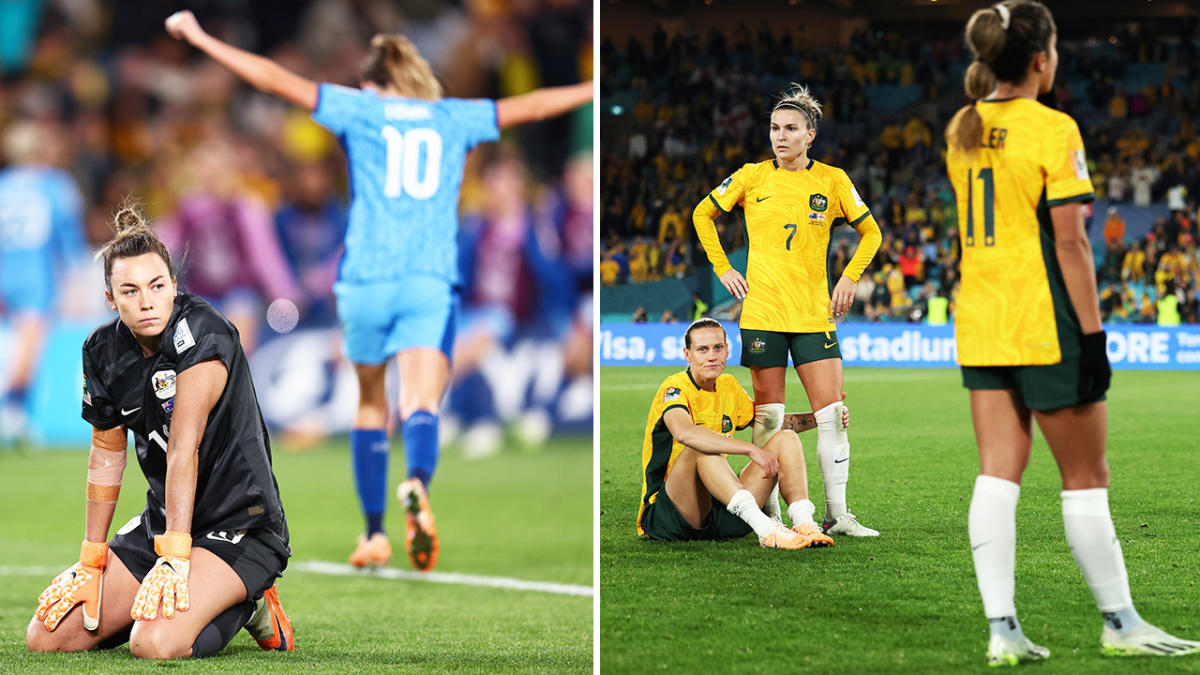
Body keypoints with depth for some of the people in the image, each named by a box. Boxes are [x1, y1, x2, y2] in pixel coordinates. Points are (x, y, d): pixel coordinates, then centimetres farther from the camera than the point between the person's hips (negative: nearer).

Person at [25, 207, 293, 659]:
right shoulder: (103, 351, 1)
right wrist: (90, 563, 11)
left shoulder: (200, 330, -19)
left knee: (154, 644, -32)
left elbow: (183, 448, -25)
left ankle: (246, 606, 2)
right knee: (46, 638, 0)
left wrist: (174, 556, -28)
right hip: (162, 521, 8)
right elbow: (106, 455, 12)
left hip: (239, 526, -8)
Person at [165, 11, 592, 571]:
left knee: (370, 404, 18)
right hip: (431, 282, 0)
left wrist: (201, 39, 15)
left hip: (365, 280, 0)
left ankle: (375, 534, 19)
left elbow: (275, 78, 9)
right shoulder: (455, 118, 15)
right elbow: (530, 106, 23)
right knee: (422, 406, -13)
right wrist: (599, 89, 36)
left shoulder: (359, 109, 11)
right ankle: (417, 487, -45)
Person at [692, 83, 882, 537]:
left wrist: (849, 277, 2)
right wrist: (722, 269, 7)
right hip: (762, 312, -1)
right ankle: (770, 515, 7)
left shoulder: (832, 181, 3)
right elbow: (703, 215, 15)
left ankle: (836, 515, 2)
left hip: (814, 313, 1)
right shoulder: (752, 177, 2)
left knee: (832, 414, -5)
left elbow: (870, 232, 15)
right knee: (768, 417, -1)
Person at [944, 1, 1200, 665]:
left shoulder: (962, 129, 8)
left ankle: (1001, 628, -3)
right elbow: (1069, 242, -15)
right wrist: (1093, 336, -13)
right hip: (1044, 323, -6)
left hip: (979, 321, 6)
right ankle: (1119, 622, 13)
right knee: (1085, 477, 4)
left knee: (997, 474, 3)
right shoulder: (1053, 130, -12)